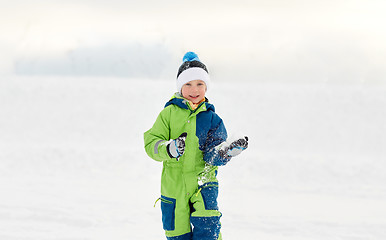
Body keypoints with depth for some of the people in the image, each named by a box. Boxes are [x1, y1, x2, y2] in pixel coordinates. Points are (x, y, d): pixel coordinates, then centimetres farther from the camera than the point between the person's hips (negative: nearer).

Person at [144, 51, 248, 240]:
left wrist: (227, 150, -24)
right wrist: (168, 149, -25)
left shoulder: (211, 118, 4)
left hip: (203, 182, 0)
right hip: (174, 184, 0)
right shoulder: (169, 113, 1)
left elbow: (212, 157, -2)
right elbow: (151, 143, -5)